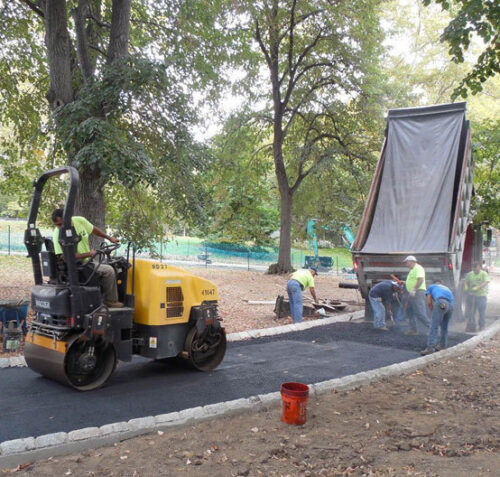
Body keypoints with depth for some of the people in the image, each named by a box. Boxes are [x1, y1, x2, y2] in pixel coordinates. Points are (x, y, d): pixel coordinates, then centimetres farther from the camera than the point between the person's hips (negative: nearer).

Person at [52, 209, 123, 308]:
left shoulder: (80, 220, -6)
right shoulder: (58, 234, -23)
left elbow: (94, 229, 14)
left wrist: (109, 238, 21)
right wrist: (88, 254, -24)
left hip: (89, 259, 8)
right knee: (108, 270, -19)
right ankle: (110, 300, -4)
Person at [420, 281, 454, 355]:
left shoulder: (431, 287, 30)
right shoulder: (447, 288, 42)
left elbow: (429, 302, 21)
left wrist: (433, 312, 33)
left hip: (441, 302, -5)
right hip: (451, 304, 5)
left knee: (434, 326, -7)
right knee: (444, 327, 20)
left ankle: (430, 348, -13)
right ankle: (442, 346, 26)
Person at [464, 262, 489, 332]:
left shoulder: (484, 274, -8)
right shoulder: (469, 274, 4)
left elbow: (485, 282, -21)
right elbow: (466, 282, 16)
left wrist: (478, 287, -34)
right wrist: (466, 288, -6)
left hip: (481, 295, -3)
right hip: (472, 295, 3)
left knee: (482, 311, 7)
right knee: (471, 311, 4)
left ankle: (482, 326, 24)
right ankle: (471, 326, 12)